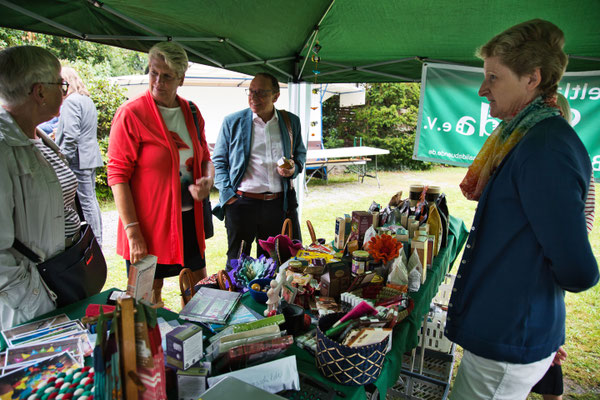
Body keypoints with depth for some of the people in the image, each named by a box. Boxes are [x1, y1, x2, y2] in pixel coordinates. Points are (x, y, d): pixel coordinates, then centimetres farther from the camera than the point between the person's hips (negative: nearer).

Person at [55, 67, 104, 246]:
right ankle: (97, 241, 20)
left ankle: (95, 243, 0)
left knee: (86, 202, -5)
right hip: (91, 158, 10)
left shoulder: (71, 101, -12)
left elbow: (71, 136, -20)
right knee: (91, 200, 13)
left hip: (78, 159, -10)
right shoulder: (87, 100, 17)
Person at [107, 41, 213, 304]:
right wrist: (133, 231, -17)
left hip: (188, 216, 6)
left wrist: (207, 180, -7)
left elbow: (205, 159, 17)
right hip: (149, 221, -5)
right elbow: (118, 175, -12)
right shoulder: (130, 114, -10)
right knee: (150, 293, 7)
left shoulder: (191, 112, 7)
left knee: (199, 285, 16)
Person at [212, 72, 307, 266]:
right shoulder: (232, 122, 2)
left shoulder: (291, 122, 8)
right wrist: (227, 194, -6)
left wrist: (294, 168, -2)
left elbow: (300, 153, 21)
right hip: (241, 202, -2)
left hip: (278, 204, 2)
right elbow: (218, 161, 6)